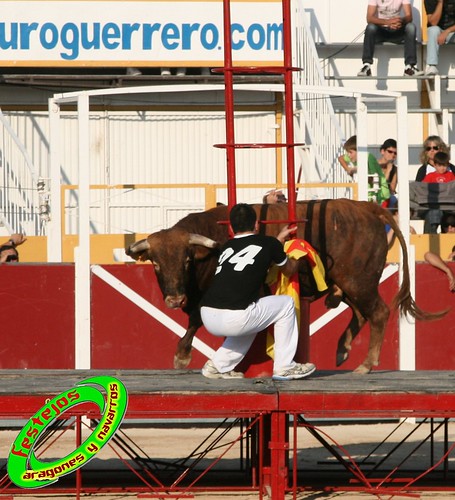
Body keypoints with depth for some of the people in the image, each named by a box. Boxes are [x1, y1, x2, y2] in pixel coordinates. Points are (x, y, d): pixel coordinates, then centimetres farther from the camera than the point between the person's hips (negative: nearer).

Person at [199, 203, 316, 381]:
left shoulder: (227, 247, 23)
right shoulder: (268, 243, 9)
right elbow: (289, 270, 29)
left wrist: (279, 239, 55)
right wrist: (296, 259, 50)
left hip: (207, 318, 6)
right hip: (234, 319, -6)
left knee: (250, 319, 36)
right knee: (286, 304, 17)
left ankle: (218, 366, 26)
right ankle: (284, 367, 20)